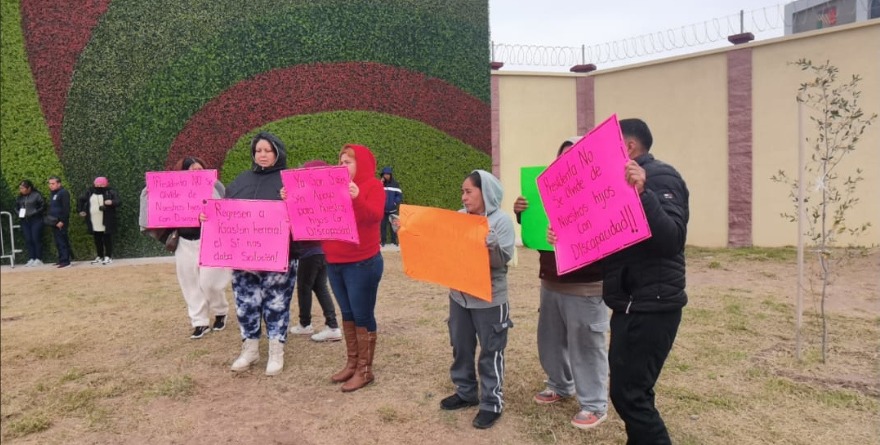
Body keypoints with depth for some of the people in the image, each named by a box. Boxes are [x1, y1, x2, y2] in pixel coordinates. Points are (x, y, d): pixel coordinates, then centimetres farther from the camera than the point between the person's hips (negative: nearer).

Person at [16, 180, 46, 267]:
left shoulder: (37, 195, -6)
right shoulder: (20, 197, 9)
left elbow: (43, 206, -7)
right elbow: (17, 206, 21)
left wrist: (33, 213, -16)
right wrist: (19, 213, 1)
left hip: (36, 221, -5)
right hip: (25, 221, 5)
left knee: (36, 239, -4)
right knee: (28, 240, 4)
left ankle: (38, 259, 3)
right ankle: (31, 259, 8)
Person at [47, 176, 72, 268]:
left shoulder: (63, 193, -10)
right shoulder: (52, 193, 18)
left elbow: (66, 208, -16)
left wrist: (62, 221, -20)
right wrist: (50, 219, 16)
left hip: (61, 223, -9)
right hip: (54, 222, 9)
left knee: (63, 242, -9)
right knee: (58, 242, 11)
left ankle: (66, 261, -8)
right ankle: (61, 260, 17)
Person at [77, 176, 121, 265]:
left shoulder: (110, 192, -4)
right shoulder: (89, 192, 9)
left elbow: (119, 202, -13)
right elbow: (80, 200, 25)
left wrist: (112, 202, -33)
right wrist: (80, 210, 16)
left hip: (106, 222, -5)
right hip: (94, 223, 5)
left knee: (107, 239, 0)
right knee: (97, 240, 12)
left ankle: (108, 256, 7)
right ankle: (100, 256, 23)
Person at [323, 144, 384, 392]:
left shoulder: (373, 185, -7)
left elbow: (374, 216, -23)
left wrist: (357, 199, -40)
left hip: (362, 264, -7)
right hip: (334, 263, 7)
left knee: (363, 316, 0)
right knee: (347, 314, 14)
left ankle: (365, 370, 9)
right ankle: (351, 363, 25)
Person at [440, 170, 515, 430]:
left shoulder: (501, 220, -11)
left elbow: (504, 259, -17)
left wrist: (490, 245, -35)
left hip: (489, 299, -6)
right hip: (459, 295, 6)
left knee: (490, 352, 5)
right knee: (461, 348, 17)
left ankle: (492, 403, 18)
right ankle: (465, 393, 35)